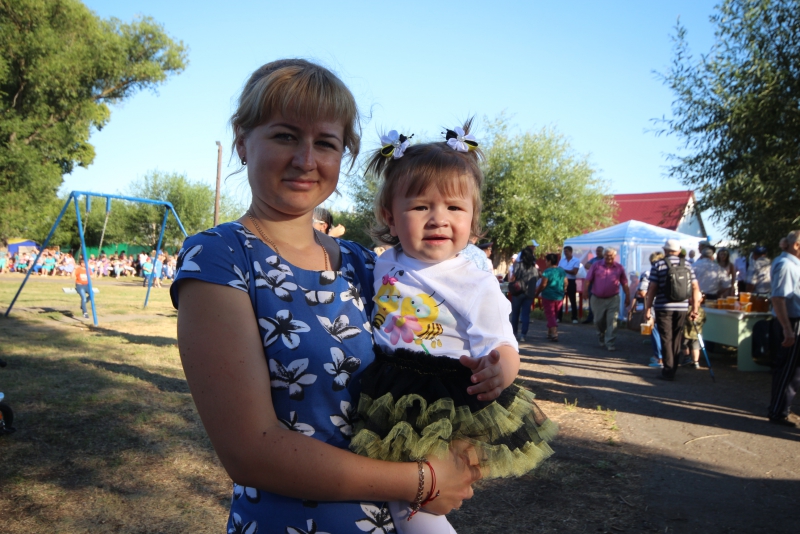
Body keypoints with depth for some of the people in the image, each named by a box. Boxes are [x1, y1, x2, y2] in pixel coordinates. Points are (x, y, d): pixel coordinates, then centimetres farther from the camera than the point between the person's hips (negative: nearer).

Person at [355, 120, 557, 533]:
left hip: (445, 409, -5)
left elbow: (500, 347, -16)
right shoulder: (385, 264, 1)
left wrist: (500, 367, -36)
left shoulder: (476, 285, -13)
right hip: (387, 400, 5)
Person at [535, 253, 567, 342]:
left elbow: (543, 285, -16)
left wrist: (536, 294, -4)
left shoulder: (547, 271, -14)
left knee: (550, 315, -3)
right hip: (559, 297, 6)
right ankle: (550, 333, 27)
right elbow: (565, 284, 11)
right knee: (553, 315, 18)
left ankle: (554, 334, -15)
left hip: (548, 297, -6)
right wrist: (563, 293, 24)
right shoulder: (562, 271, 6)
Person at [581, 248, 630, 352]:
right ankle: (601, 338, 37)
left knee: (612, 322, -6)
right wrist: (585, 290, -17)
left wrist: (627, 297, 7)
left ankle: (609, 343, -2)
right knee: (598, 321, 12)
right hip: (597, 299, 1)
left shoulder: (619, 268, 3)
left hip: (613, 299, -1)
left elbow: (624, 283, 8)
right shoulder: (596, 266, 0)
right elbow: (588, 279, -3)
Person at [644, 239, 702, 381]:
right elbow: (695, 288, 2)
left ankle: (668, 370, 1)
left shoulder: (658, 265, -4)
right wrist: (695, 309, 7)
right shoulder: (687, 265, 6)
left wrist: (647, 309, -4)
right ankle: (673, 367, 24)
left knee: (666, 339, 2)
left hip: (663, 308, -3)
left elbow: (652, 289, -8)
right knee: (676, 338, 15)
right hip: (682, 308, 3)